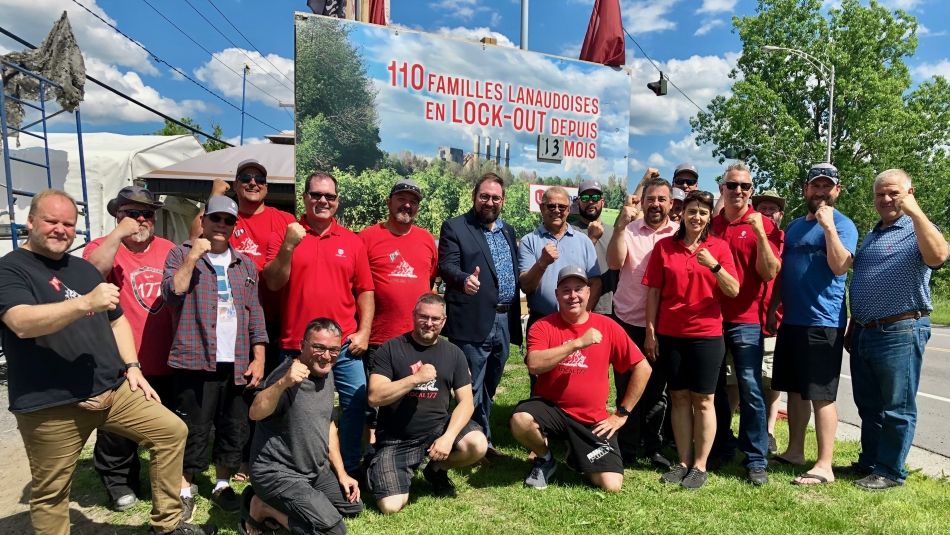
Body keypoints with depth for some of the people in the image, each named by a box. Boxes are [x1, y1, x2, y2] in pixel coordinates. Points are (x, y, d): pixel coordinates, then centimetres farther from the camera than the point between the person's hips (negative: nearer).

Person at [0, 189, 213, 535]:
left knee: (172, 430, 1)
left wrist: (132, 366, 10)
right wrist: (86, 302, -36)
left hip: (113, 390, 6)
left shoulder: (84, 269, 16)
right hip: (50, 404, -6)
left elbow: (116, 320, 22)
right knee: (50, 494, 6)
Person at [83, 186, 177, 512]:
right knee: (118, 430, 10)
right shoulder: (103, 246, -5)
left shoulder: (168, 250, 6)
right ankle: (120, 482, 32)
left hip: (164, 361, 4)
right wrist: (119, 233, -29)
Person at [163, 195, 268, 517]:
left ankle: (222, 485, 27)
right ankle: (184, 489, 19)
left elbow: (254, 313, 11)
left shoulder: (245, 264, 13)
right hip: (196, 360, -4)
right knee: (194, 430, 1)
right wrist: (193, 256, -16)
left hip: (237, 364, 4)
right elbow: (171, 295, -12)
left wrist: (258, 358, 5)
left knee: (235, 428, 11)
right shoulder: (181, 254, 3)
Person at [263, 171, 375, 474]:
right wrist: (288, 247, -17)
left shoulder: (352, 241, 7)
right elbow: (273, 283, -5)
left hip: (344, 344, 1)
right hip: (297, 345, -1)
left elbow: (365, 291, 6)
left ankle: (351, 468, 21)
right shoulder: (287, 234, 3)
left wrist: (364, 332, -2)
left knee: (357, 401, 2)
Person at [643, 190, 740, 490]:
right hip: (670, 335, 1)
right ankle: (683, 463, 18)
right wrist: (650, 332, 0)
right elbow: (654, 291, 3)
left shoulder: (719, 247, 1)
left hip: (707, 334, -1)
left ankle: (699, 466, 14)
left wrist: (713, 265, -19)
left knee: (703, 400, 5)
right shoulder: (664, 246, 3)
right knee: (679, 398, 8)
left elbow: (733, 291, -4)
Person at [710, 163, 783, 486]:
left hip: (745, 320, -4)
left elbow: (769, 273, -10)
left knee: (750, 390, -6)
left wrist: (760, 234, -18)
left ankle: (756, 460, 5)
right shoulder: (710, 225, 9)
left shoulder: (764, 226, -1)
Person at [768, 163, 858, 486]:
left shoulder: (842, 225, -4)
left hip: (823, 322, -7)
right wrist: (772, 308, 16)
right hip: (791, 320, 7)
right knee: (794, 389, 14)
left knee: (821, 395, -4)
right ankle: (794, 451, 25)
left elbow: (840, 266, -21)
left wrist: (828, 226, -24)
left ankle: (824, 466, 3)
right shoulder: (794, 226, 16)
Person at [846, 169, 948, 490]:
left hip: (900, 332, -7)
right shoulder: (870, 237, 19)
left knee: (896, 409, 2)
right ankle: (869, 463, 27)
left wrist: (914, 211, -27)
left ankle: (890, 471, 12)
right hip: (863, 333, 8)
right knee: (868, 406, 15)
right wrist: (852, 329, 22)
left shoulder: (916, 231, -4)